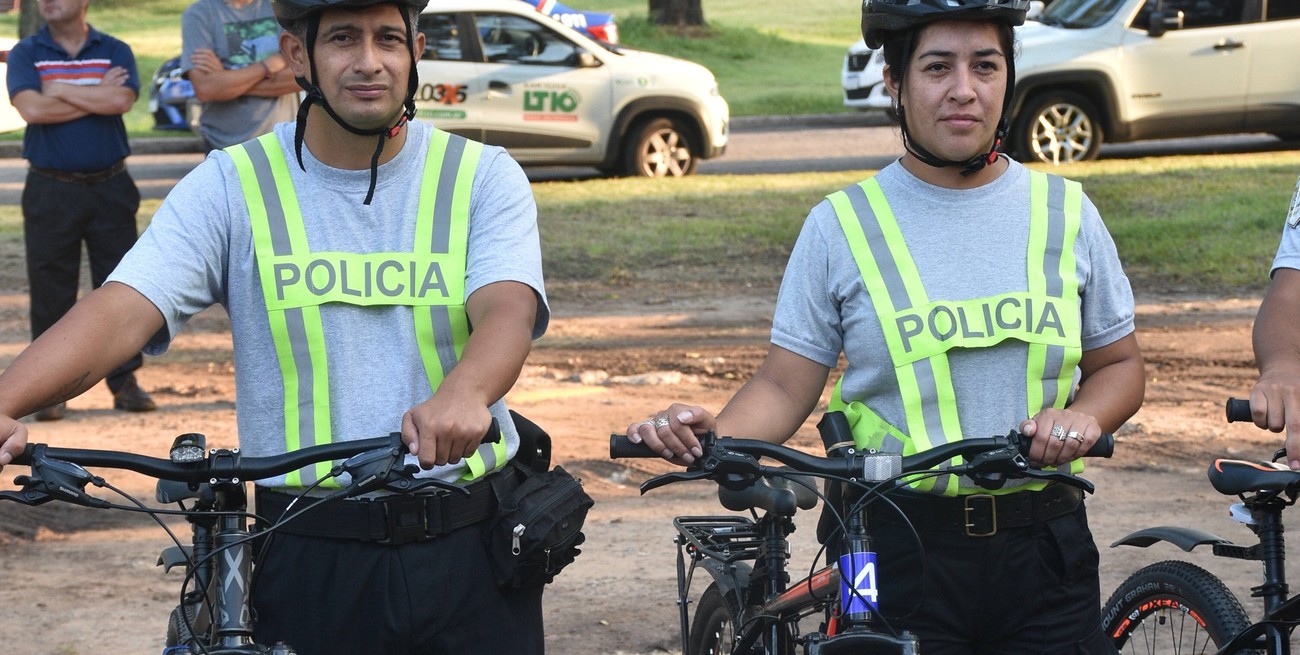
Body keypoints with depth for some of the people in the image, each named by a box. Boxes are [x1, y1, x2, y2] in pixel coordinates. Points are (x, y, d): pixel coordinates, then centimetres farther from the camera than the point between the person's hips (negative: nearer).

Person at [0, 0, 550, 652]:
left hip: (470, 551, 1)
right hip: (312, 562, 0)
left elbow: (507, 310, -18)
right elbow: (120, 311, -14)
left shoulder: (484, 177, -1)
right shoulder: (230, 186, -2)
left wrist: (463, 394, -42)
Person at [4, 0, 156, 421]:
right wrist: (96, 96, -10)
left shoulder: (115, 52, 5)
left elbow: (122, 100, -15)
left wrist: (59, 90, -11)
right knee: (50, 290, 1)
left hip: (110, 188, 1)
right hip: (50, 192, -1)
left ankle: (125, 381, 12)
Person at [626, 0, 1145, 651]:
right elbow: (784, 386, 0)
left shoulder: (1065, 213, 7)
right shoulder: (840, 225, 0)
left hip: (1043, 552, 2)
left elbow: (1119, 364, 13)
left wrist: (1083, 416, -9)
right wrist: (714, 433, -21)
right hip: (900, 551, -2)